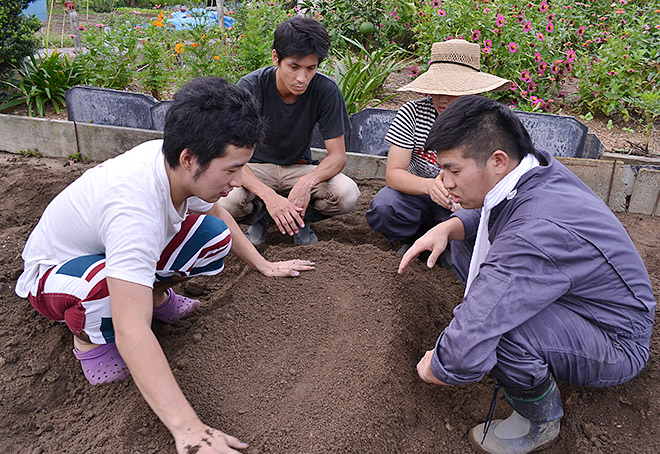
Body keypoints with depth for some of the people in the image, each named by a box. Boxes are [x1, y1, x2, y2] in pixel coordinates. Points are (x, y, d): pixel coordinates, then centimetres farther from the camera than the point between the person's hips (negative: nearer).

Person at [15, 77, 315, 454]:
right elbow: (132, 333, -48)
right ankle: (88, 337, -8)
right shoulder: (136, 207, -43)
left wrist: (265, 266, 8)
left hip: (114, 244, 6)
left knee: (215, 237, -14)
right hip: (54, 269, -6)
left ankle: (156, 292, 11)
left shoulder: (180, 166, -19)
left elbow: (217, 213, 5)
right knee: (106, 282, -41)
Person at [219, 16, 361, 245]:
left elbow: (338, 155, -14)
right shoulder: (250, 87, -22)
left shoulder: (326, 90, -18)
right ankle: (260, 215, 3)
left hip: (299, 168, 2)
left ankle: (299, 217, 3)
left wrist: (307, 182, -37)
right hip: (256, 168, -1)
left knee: (348, 196, -28)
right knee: (225, 202, -34)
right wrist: (269, 195, -42)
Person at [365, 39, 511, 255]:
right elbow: (393, 174, -18)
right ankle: (413, 240, 3)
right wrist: (429, 186, -40)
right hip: (418, 193, 0)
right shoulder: (412, 112, -14)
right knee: (383, 208, -31)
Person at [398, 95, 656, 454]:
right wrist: (449, 227, -10)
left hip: (617, 345, -8)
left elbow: (462, 360, -41)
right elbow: (485, 215, 12)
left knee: (495, 324, -38)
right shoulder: (537, 165, -12)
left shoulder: (536, 234, -40)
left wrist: (433, 367, -17)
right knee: (466, 244, 6)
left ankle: (540, 422, -6)